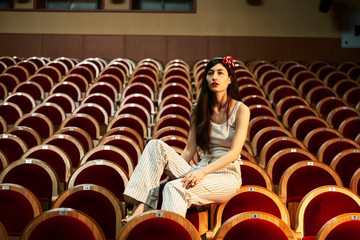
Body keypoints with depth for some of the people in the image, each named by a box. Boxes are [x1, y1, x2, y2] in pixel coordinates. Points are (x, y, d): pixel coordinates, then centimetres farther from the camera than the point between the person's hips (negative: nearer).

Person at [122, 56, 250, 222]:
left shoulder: (240, 110, -3)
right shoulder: (199, 110, 12)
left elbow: (235, 152, -13)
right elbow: (190, 150, 11)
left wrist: (203, 171, -25)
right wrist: (171, 171, -5)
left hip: (227, 174, -5)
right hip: (201, 170, 5)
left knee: (176, 188, -34)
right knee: (156, 146, -18)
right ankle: (142, 207, -31)